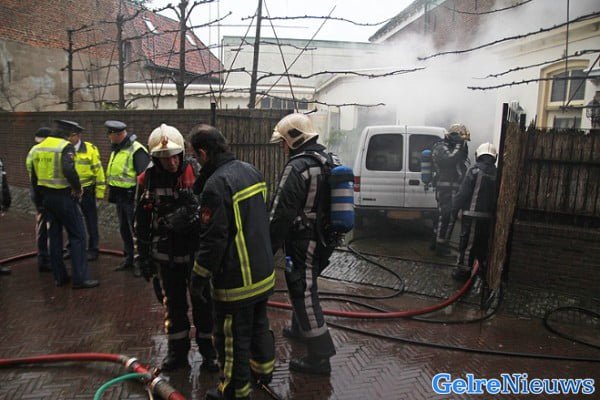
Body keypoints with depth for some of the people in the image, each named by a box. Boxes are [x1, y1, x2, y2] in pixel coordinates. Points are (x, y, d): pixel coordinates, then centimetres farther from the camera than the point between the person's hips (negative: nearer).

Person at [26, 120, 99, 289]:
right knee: (77, 236, -1)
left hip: (46, 197, 8)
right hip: (64, 197, -8)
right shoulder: (66, 147, -13)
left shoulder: (38, 148, 11)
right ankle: (80, 278, -2)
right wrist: (78, 188, -16)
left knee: (54, 236, 14)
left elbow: (33, 174, 13)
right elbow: (68, 170, -30)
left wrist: (41, 192, 21)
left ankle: (59, 276, 22)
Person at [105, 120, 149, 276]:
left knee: (135, 231, -2)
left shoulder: (136, 150, -17)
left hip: (131, 197, -9)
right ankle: (129, 258, 30)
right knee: (124, 229, 17)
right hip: (120, 197, 9)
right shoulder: (117, 149, 13)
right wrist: (112, 193, 21)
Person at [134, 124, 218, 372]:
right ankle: (177, 351, 33)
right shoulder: (147, 180, -4)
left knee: (202, 303, 10)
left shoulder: (195, 175, -14)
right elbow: (141, 223, 3)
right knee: (173, 304, 16)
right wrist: (144, 257, 4)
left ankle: (208, 350, 27)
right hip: (166, 255, 3)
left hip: (196, 252, -2)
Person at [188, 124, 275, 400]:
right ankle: (263, 369, 44)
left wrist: (199, 276, -10)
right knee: (259, 324, 25)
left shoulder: (216, 185, -24)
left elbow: (213, 240, -22)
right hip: (263, 271, 9)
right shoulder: (250, 170, 3)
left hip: (236, 279, -9)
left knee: (233, 336, 9)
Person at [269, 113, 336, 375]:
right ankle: (301, 329, 45)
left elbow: (282, 213, -22)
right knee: (305, 286, 25)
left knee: (303, 294, -1)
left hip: (302, 242, -10)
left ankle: (320, 356, 6)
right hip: (323, 238, 10)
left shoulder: (297, 167, -20)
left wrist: (269, 247, -15)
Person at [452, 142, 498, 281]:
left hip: (472, 215, -5)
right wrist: (493, 212, 14)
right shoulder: (497, 174, 4)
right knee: (483, 243, 18)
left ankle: (463, 270, 8)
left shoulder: (475, 171, -10)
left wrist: (454, 208, -2)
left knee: (467, 243, 2)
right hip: (488, 216, 5)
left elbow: (463, 192, -12)